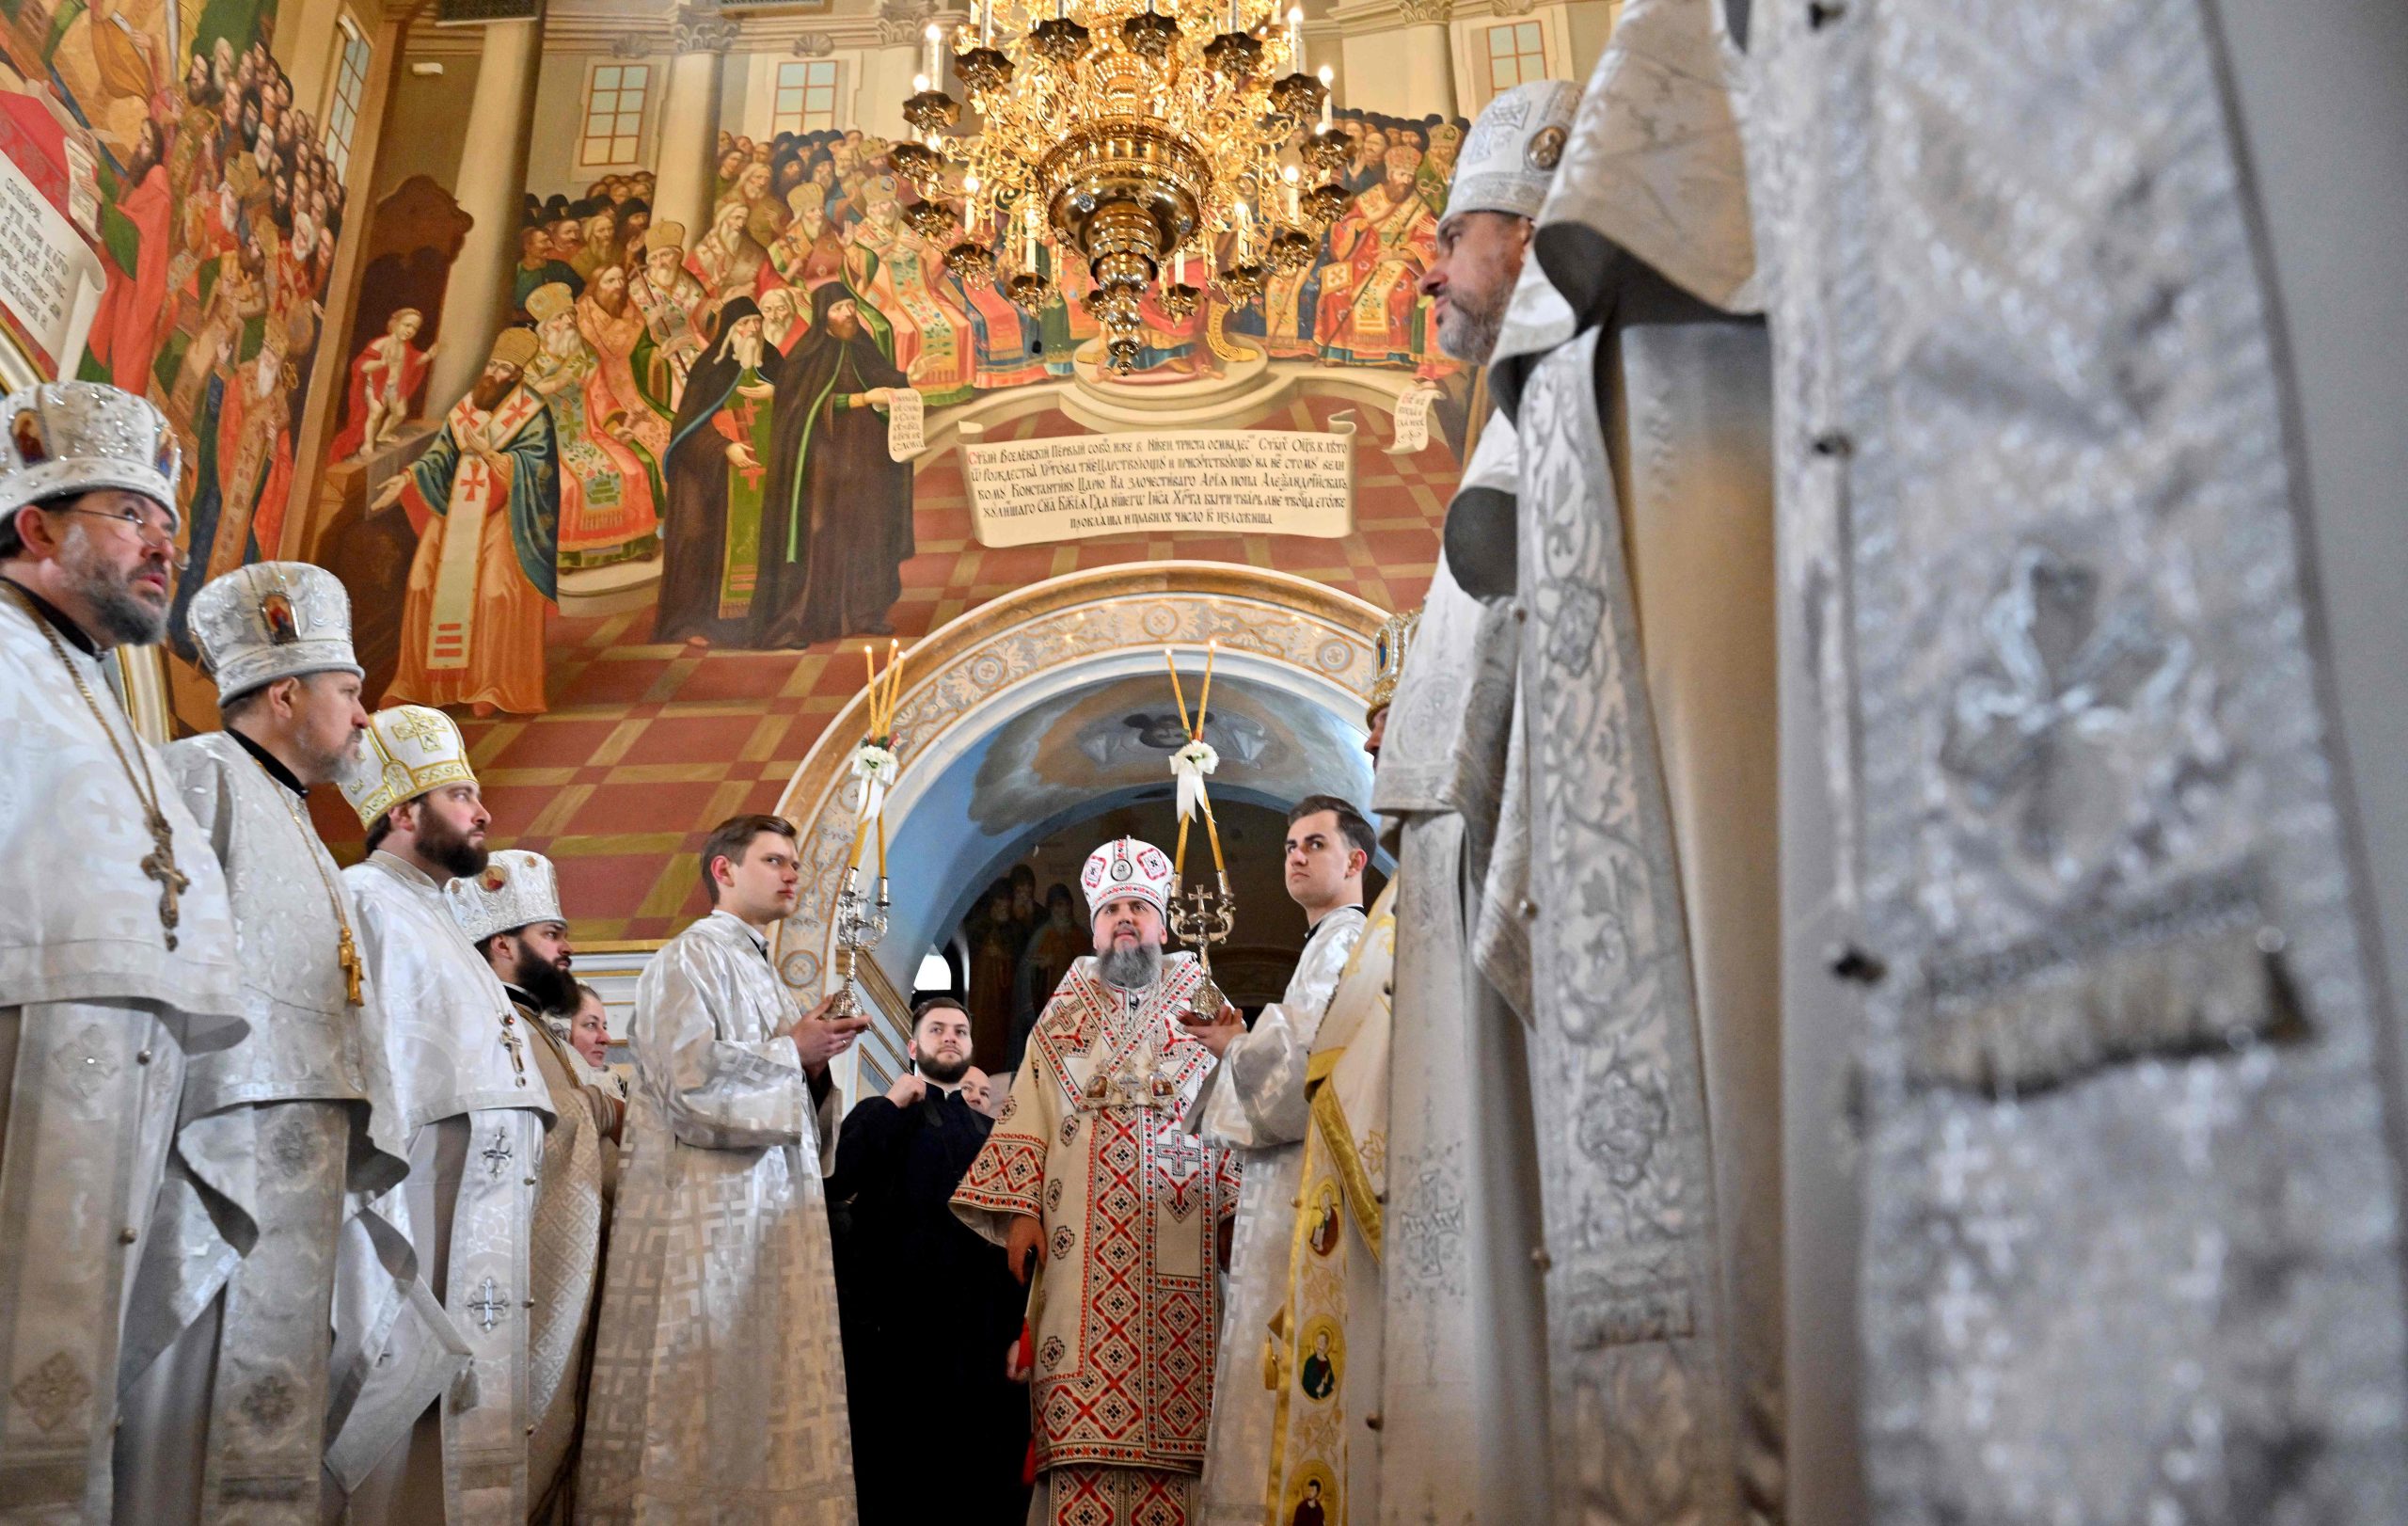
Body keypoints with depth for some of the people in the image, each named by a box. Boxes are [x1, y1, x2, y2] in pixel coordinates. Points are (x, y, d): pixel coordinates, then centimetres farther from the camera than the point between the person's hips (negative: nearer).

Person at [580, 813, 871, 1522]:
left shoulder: (765, 978, 21)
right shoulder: (689, 958, -3)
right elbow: (687, 1077, -17)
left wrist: (815, 1069, 5)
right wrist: (791, 1051, -8)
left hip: (769, 1217, 8)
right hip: (707, 1213, -8)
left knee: (761, 1391, 5)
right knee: (702, 1394, -8)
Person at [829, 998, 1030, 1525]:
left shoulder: (993, 1131, 19)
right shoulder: (880, 1115, 9)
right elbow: (837, 1181, -11)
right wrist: (892, 1106, -7)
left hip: (978, 1329, 3)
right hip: (894, 1325, -3)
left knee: (982, 1478, 7)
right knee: (890, 1481, 3)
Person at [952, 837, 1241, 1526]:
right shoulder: (1062, 1019, 17)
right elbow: (1026, 1117, 12)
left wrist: (1241, 1211, -6)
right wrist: (1021, 1210, 0)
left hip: (1179, 1250, -1)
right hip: (1084, 1251, 1)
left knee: (1175, 1404, -8)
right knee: (1085, 1415, -6)